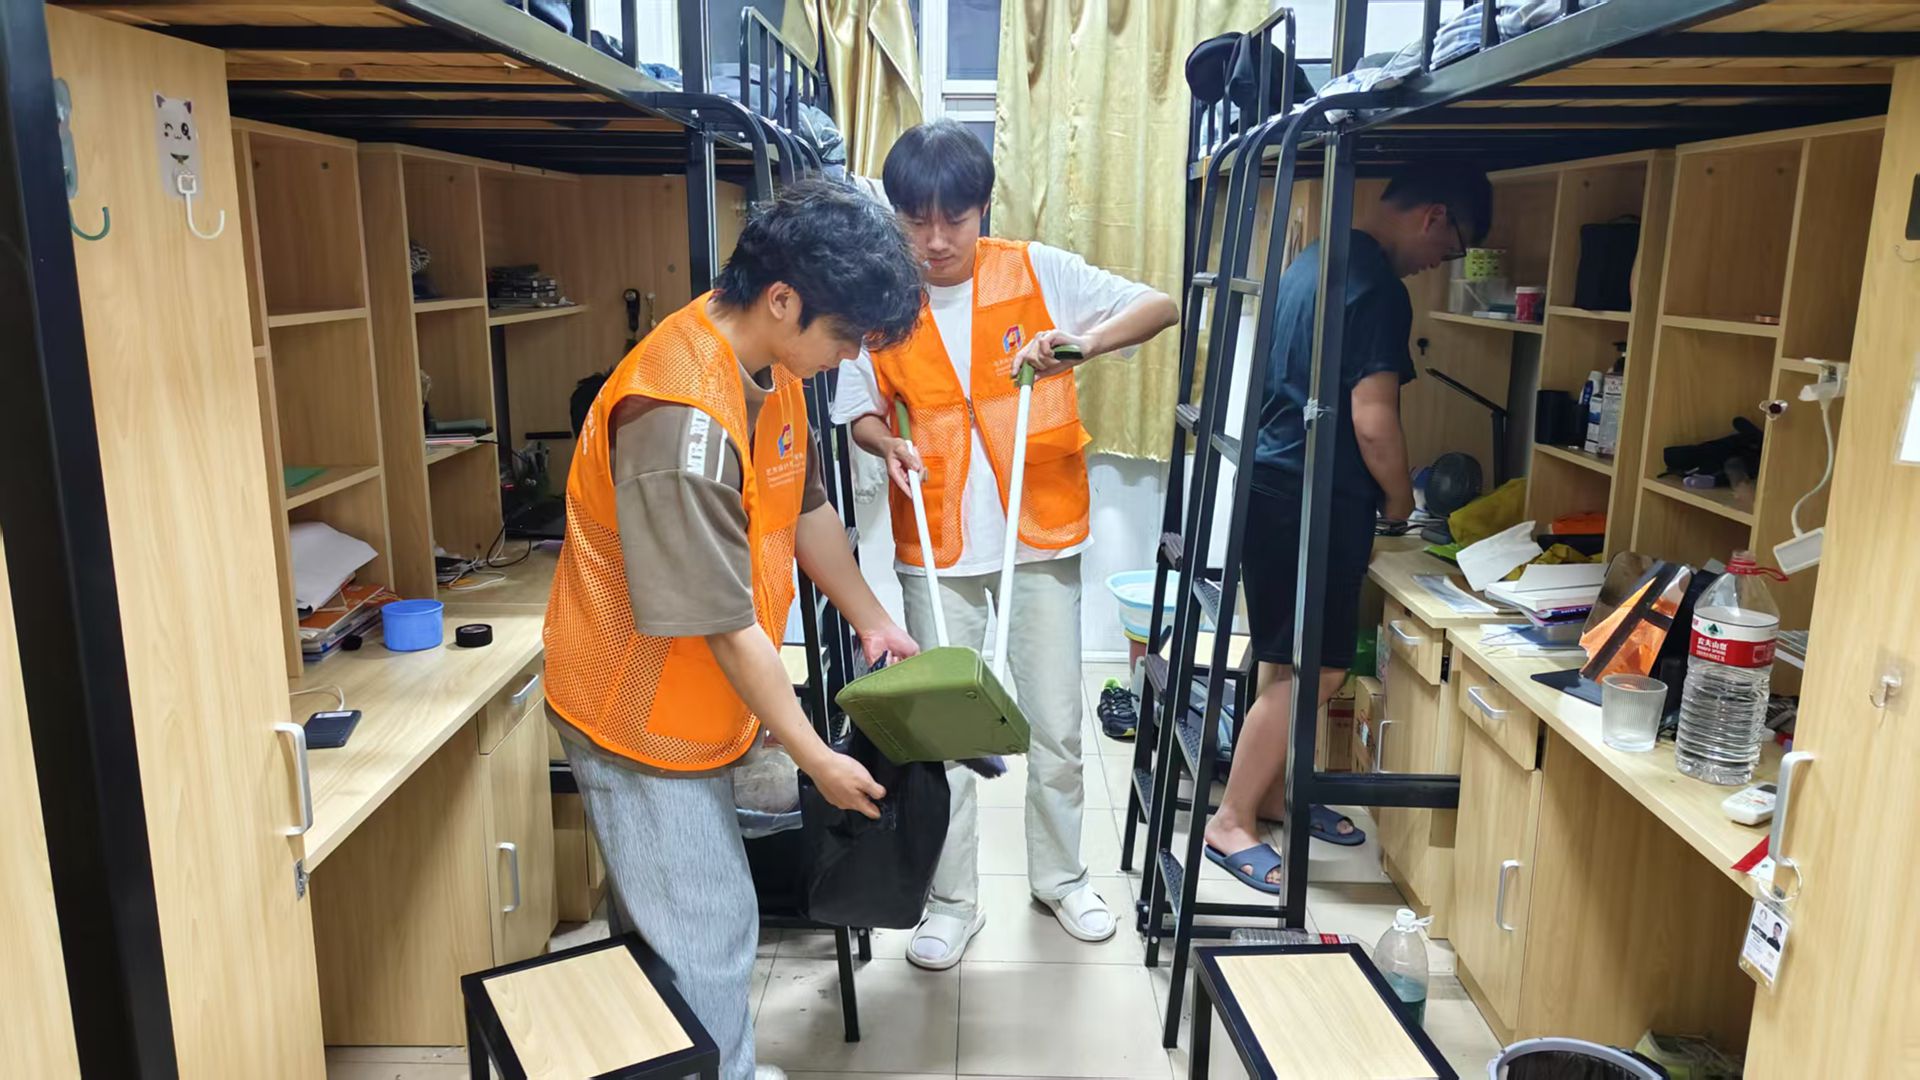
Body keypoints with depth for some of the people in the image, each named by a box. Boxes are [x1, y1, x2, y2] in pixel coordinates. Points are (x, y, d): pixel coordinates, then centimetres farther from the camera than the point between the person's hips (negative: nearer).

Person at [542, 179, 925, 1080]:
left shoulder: (770, 365, -3)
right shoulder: (683, 418, -31)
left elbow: (805, 505, 12)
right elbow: (725, 624, -25)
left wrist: (874, 621, 16)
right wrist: (815, 757, -15)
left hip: (696, 704, 9)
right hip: (642, 718, -9)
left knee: (714, 919, 21)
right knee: (703, 939, 3)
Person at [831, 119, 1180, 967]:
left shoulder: (1037, 273, -5)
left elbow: (1160, 308, -7)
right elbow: (860, 409, 7)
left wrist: (1087, 341, -25)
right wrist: (888, 446, -15)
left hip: (1041, 534, 0)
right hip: (936, 546, 1)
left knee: (1056, 725, 10)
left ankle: (1060, 876, 33)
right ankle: (953, 901, 25)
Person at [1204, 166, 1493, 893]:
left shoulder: (1315, 260, 14)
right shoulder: (1377, 286, -16)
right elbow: (1373, 421, -20)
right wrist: (1400, 498, -1)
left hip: (1274, 483, 10)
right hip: (1314, 500, -10)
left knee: (1295, 663, 17)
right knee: (1312, 671, -2)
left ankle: (1275, 793, 29)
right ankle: (1232, 823, 6)